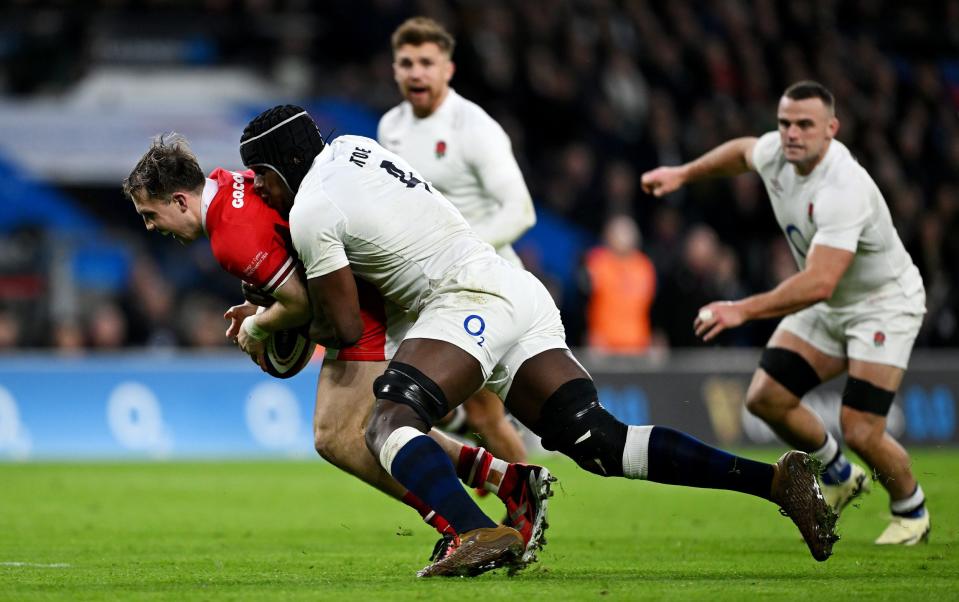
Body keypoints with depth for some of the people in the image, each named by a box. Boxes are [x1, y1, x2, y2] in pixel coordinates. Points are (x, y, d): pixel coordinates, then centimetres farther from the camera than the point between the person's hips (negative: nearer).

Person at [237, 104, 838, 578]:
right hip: (522, 294, 9)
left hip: (470, 299, -9)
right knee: (603, 442, 1)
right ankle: (774, 479, -9)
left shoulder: (312, 213, -4)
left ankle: (479, 533, -47)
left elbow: (346, 327, -2)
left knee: (389, 426, -20)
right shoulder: (349, 147, 20)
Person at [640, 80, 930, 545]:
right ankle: (839, 477, 24)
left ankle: (912, 512, 15)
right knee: (765, 397, -2)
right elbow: (742, 151, 18)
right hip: (827, 306, 8)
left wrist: (744, 310, -48)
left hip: (884, 303, -8)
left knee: (860, 431, -16)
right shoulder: (775, 153, -10)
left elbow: (819, 283, -44)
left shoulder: (843, 190, -35)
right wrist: (683, 173, 19)